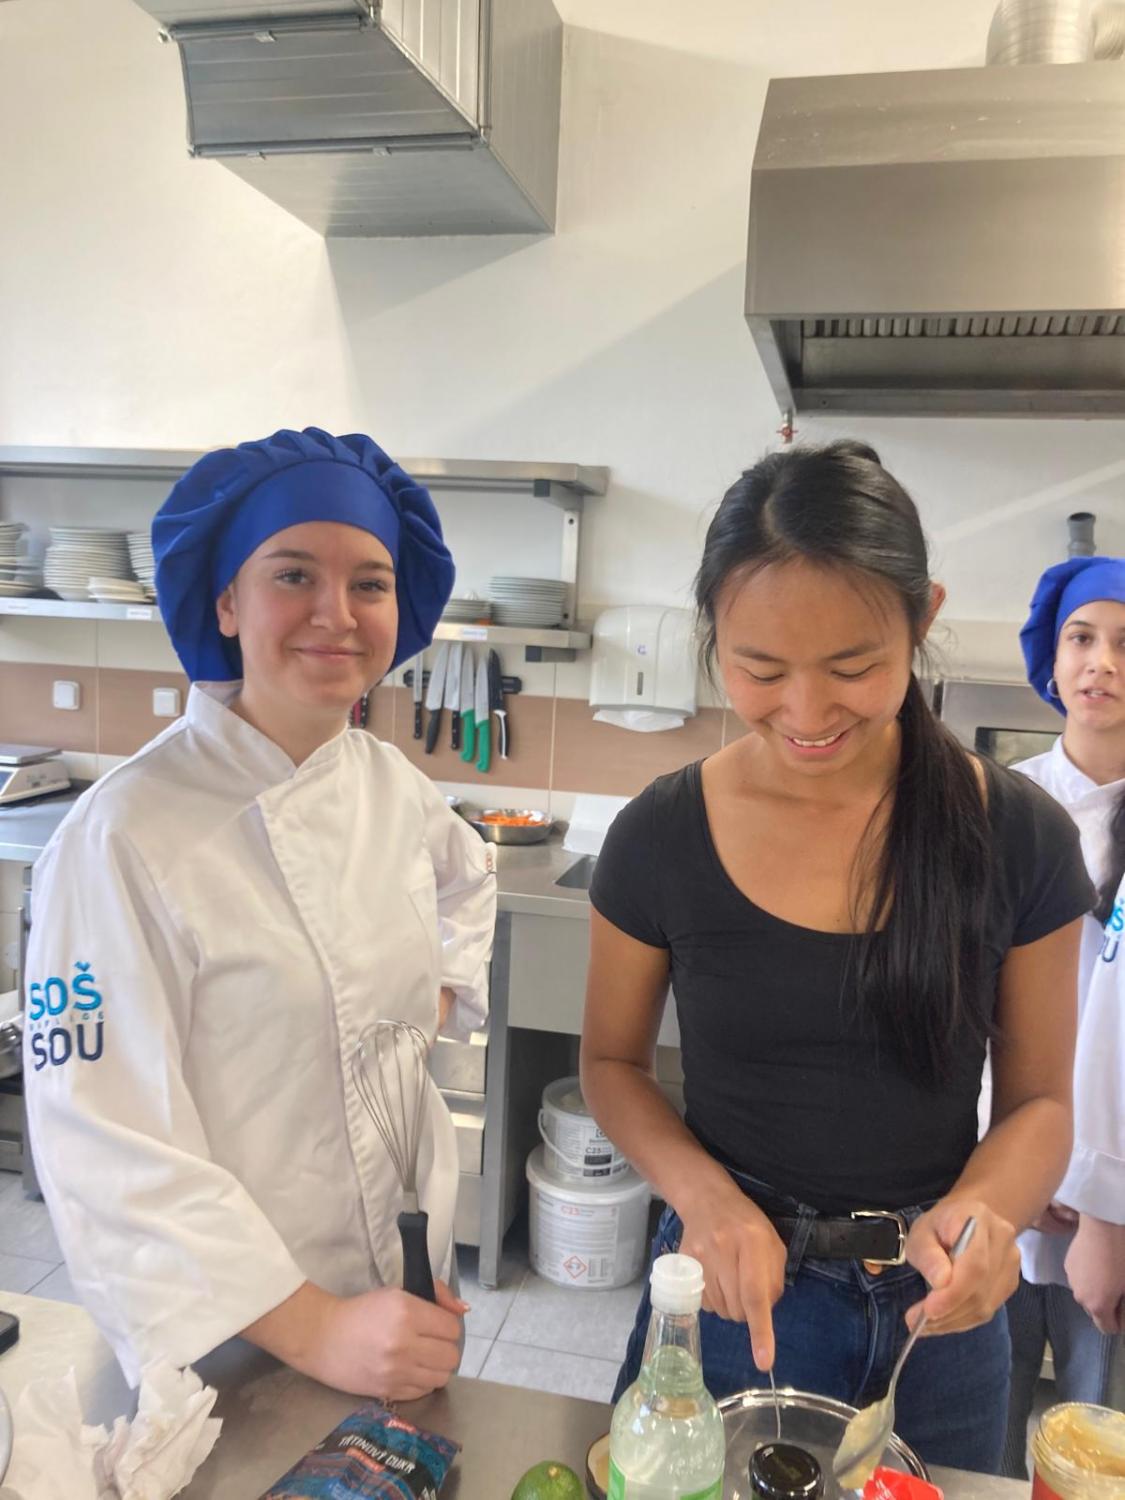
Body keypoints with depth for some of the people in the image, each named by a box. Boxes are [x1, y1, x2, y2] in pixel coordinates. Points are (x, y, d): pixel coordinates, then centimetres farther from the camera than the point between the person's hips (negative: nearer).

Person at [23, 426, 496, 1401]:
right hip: (229, 1333, -5)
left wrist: (435, 1002, 1)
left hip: (410, 1269, 6)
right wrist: (310, 1328, -23)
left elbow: (466, 884, 17)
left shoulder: (393, 788, -5)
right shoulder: (122, 840, -23)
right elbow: (107, 1148, -23)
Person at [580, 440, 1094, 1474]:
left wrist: (981, 1208, -23)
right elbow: (612, 1060, -2)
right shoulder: (660, 838, -14)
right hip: (732, 1286, 0)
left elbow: (1040, 1097, -2)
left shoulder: (1019, 837, -13)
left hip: (934, 1310, 1)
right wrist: (703, 1192, -19)